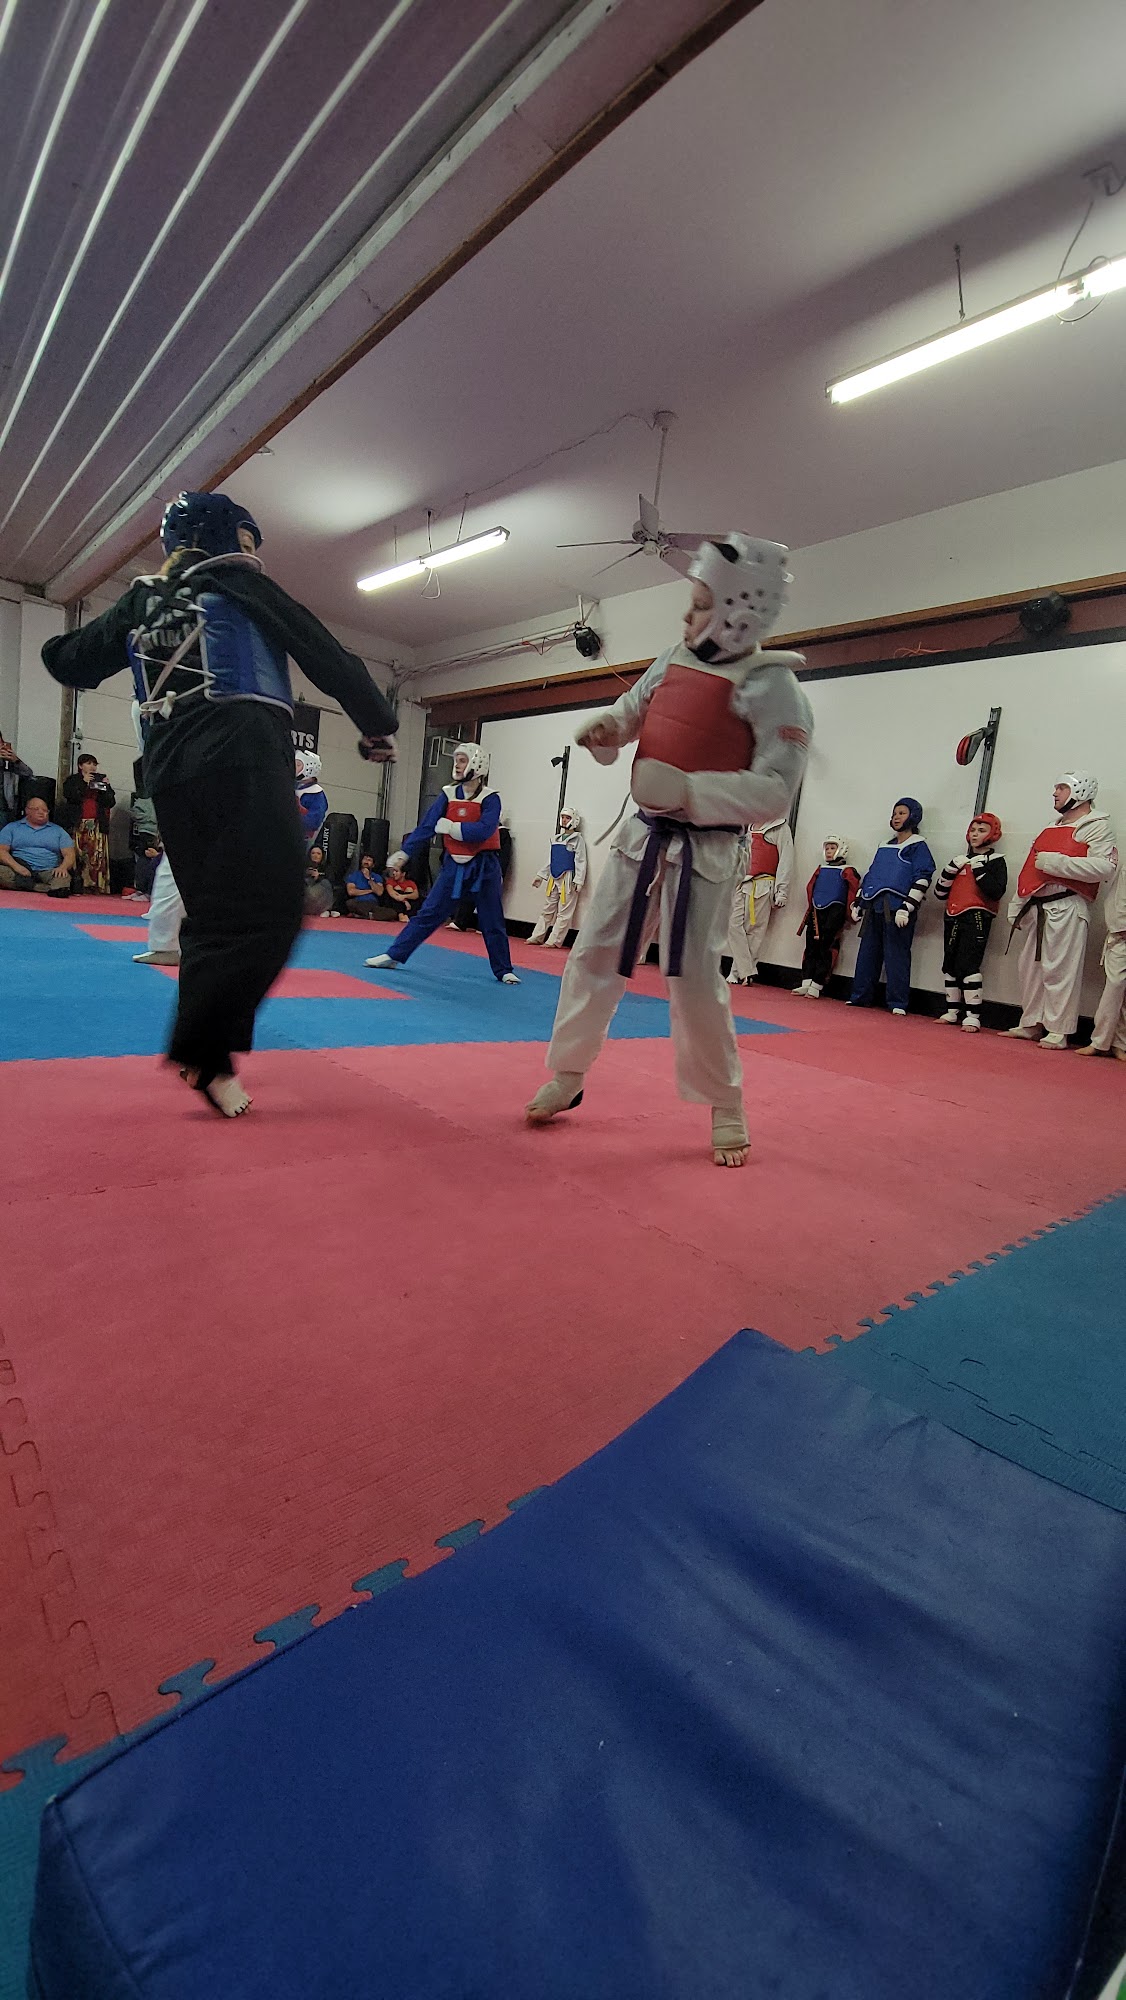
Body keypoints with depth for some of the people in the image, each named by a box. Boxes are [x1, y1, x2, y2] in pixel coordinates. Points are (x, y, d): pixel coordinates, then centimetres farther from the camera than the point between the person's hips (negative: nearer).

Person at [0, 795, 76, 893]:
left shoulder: (58, 831, 21)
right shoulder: (12, 827, 19)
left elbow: (69, 854, 11)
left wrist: (63, 867, -14)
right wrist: (16, 866, -13)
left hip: (48, 872, 0)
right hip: (20, 871, 0)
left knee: (63, 878, -34)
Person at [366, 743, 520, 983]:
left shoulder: (490, 798, -10)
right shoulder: (448, 795, 2)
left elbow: (483, 830, -25)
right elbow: (426, 826, -2)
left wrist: (449, 826, -19)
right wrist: (404, 852, -8)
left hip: (484, 866, -3)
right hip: (455, 865, 3)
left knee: (492, 922, 7)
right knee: (429, 913, 4)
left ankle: (504, 971, 19)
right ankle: (394, 955, 9)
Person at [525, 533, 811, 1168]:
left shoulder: (772, 687, -12)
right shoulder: (676, 660, 9)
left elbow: (775, 790, -18)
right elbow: (632, 710, 23)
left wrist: (689, 791, -28)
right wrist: (606, 727, -1)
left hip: (704, 852, -6)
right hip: (643, 837, 7)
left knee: (695, 979, -5)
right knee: (595, 955, 9)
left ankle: (727, 1109, 16)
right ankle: (567, 1077, 26)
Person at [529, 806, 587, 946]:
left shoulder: (578, 839, -3)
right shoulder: (556, 839, 16)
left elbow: (581, 862, -9)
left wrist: (578, 881, -17)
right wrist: (541, 876, 16)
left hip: (568, 879, -7)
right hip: (553, 878, 7)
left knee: (564, 912, -4)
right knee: (547, 909, 10)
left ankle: (553, 941, -3)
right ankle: (537, 937, 14)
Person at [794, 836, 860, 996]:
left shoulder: (847, 872, -2)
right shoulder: (820, 870, 16)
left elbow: (855, 890, -7)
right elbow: (810, 887, 21)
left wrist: (850, 910, -7)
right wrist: (811, 905, 13)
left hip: (834, 913, -6)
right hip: (816, 913, 6)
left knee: (826, 951, -5)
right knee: (810, 948, 3)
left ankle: (816, 987, -6)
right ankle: (806, 984, 2)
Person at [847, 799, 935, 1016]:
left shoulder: (917, 846, 0)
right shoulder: (884, 845, 22)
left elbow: (922, 879, -8)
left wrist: (907, 908, -16)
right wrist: (858, 903, 22)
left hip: (897, 910, -7)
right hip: (874, 908, 7)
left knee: (896, 955, -6)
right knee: (867, 953, 7)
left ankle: (898, 1003, -1)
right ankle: (860, 996, 14)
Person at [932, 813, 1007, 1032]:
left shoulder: (995, 860, 1)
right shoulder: (961, 859, 19)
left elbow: (997, 891, -14)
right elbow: (940, 893, 12)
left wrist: (979, 869, -15)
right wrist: (952, 868, -1)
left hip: (977, 918, -7)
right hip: (953, 917, 7)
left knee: (968, 965, -16)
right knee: (950, 965, 9)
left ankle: (973, 1016, -15)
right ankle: (952, 1012, 18)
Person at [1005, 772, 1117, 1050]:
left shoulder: (1096, 827, -2)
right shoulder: (1052, 829, 23)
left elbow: (1104, 867, -18)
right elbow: (1029, 871, 23)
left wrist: (1056, 862, -19)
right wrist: (1018, 905, 18)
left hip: (1067, 909, -8)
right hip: (1036, 908, 8)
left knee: (1059, 970, -9)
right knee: (1031, 968, 10)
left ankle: (1058, 1031, -3)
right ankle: (1030, 1024, 19)